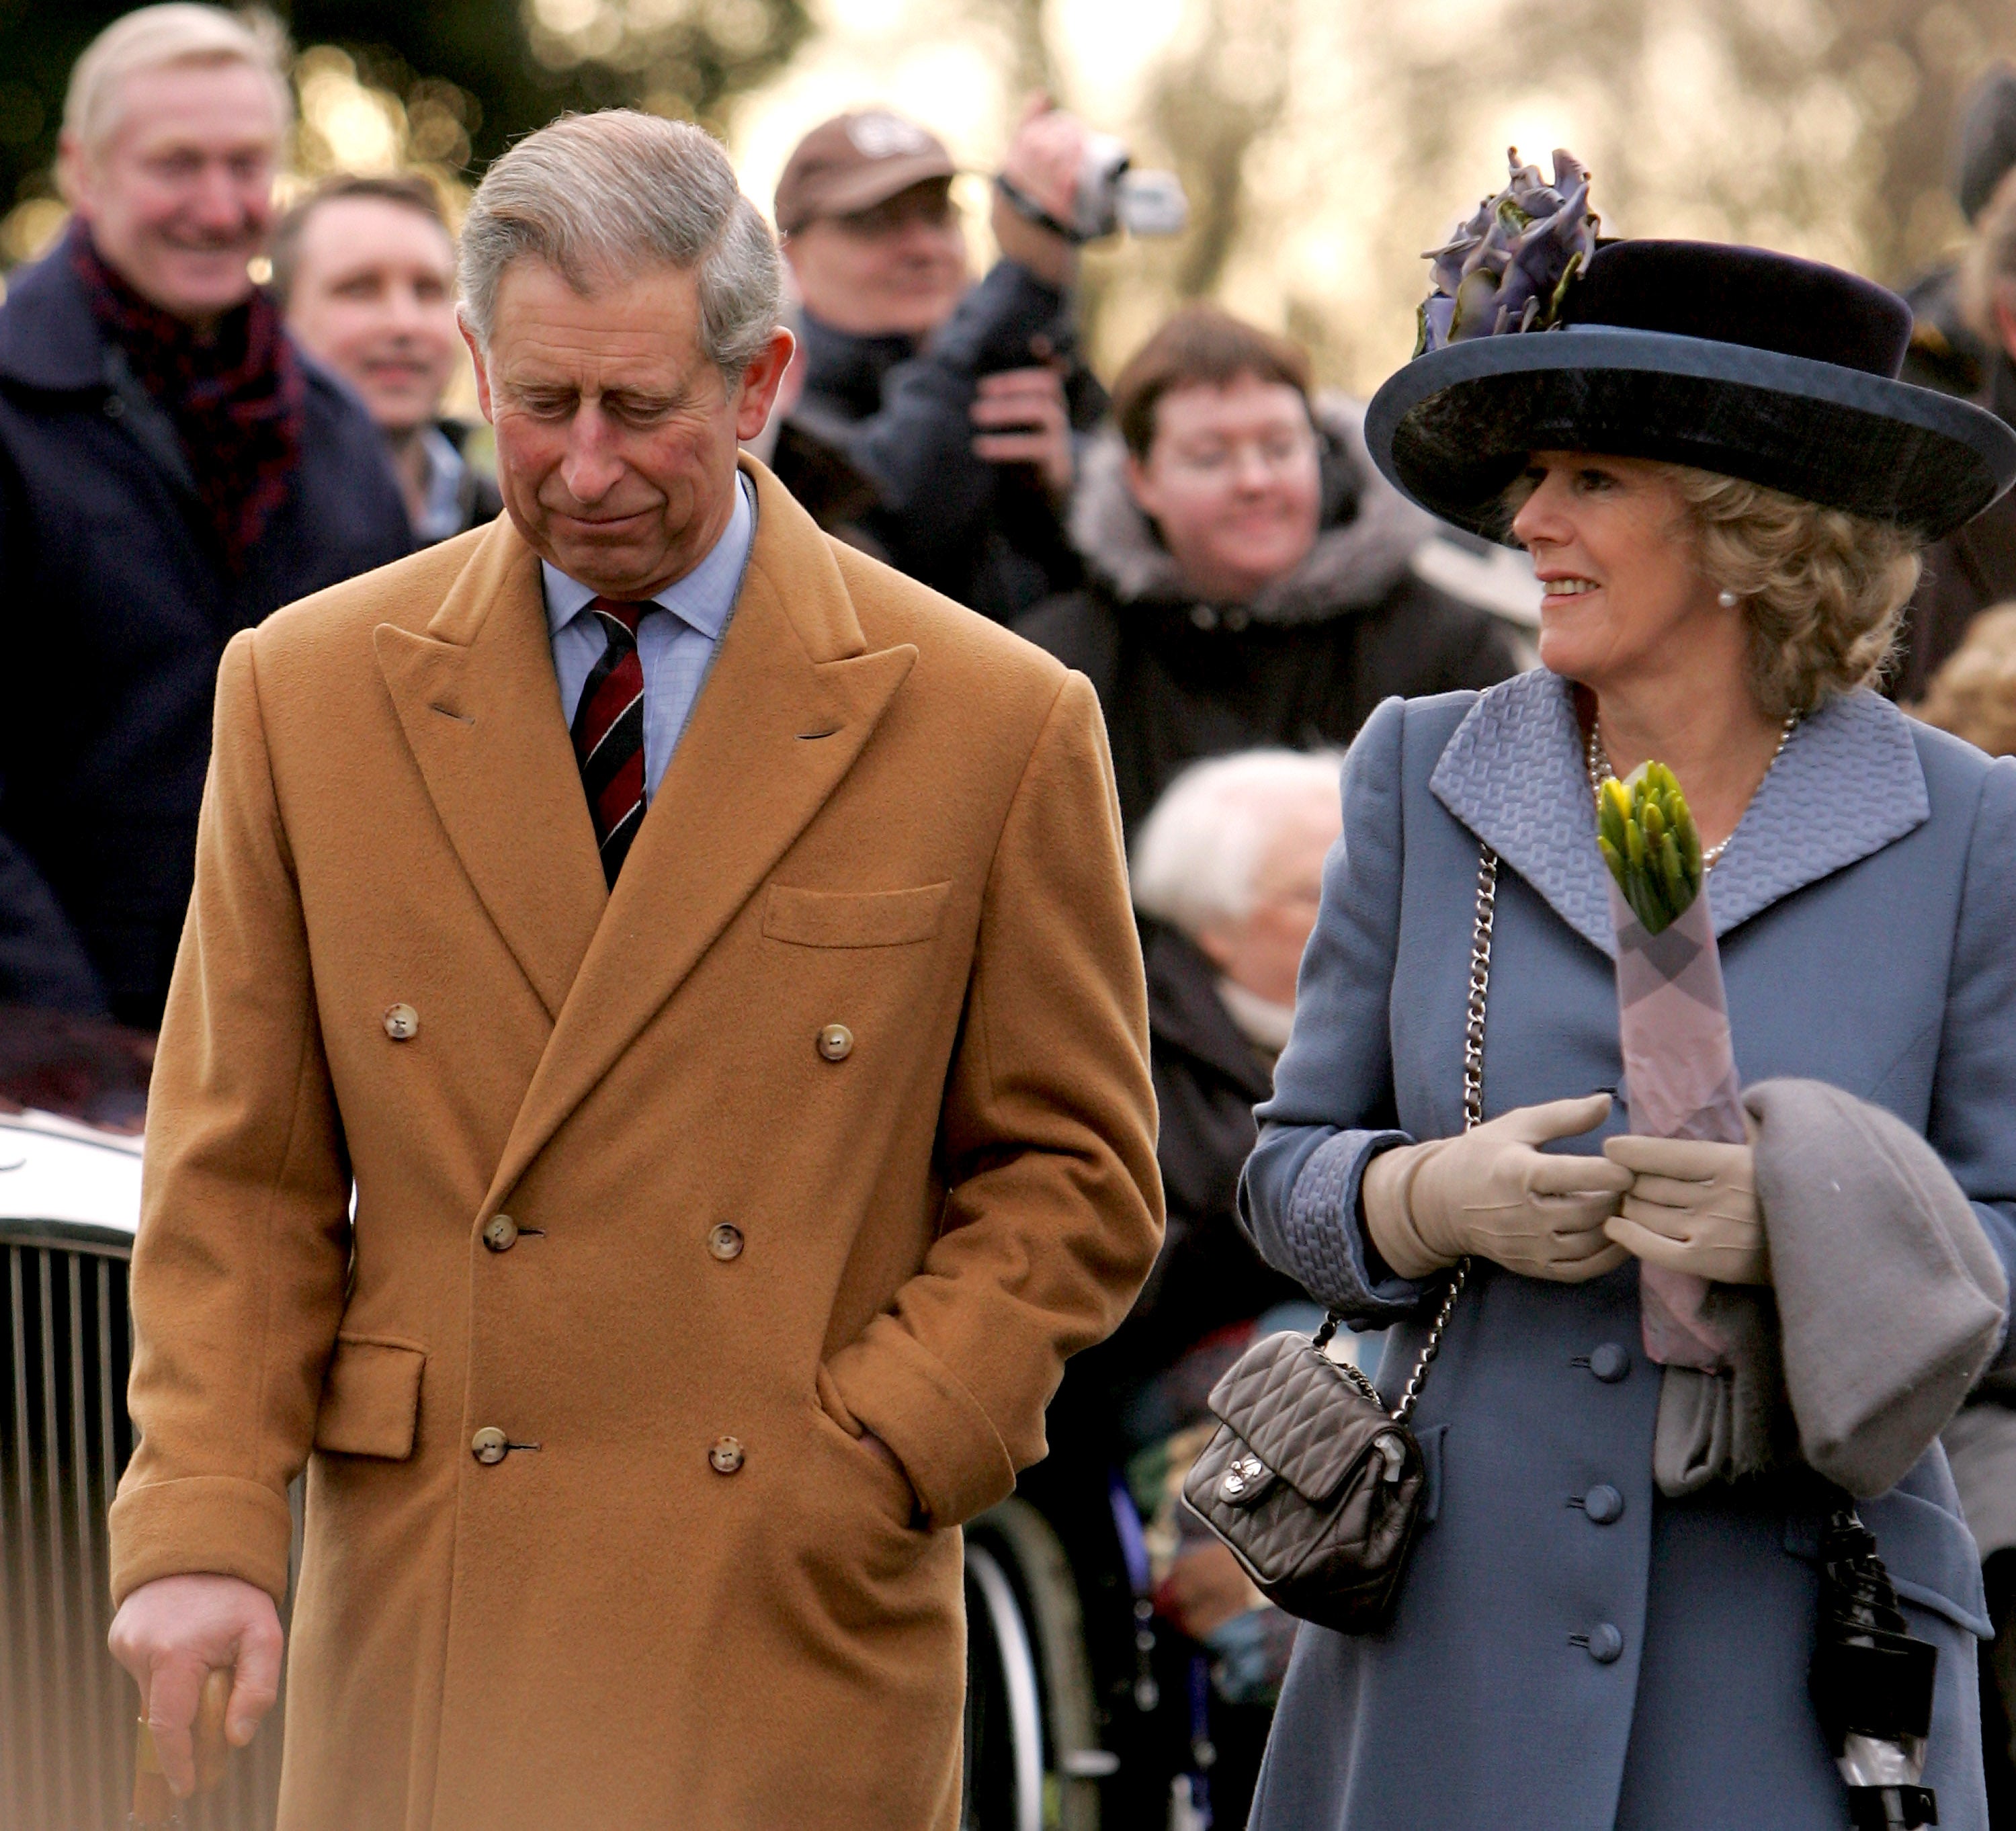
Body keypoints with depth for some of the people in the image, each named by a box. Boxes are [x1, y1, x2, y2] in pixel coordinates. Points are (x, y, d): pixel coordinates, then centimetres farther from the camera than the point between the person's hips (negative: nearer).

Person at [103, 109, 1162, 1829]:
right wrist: (203, 1523, -4)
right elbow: (241, 1172, 8)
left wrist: (869, 1456, -7)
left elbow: (1075, 1176, 6)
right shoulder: (306, 689, 7)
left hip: (799, 1625, -1)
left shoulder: (995, 723, 1)